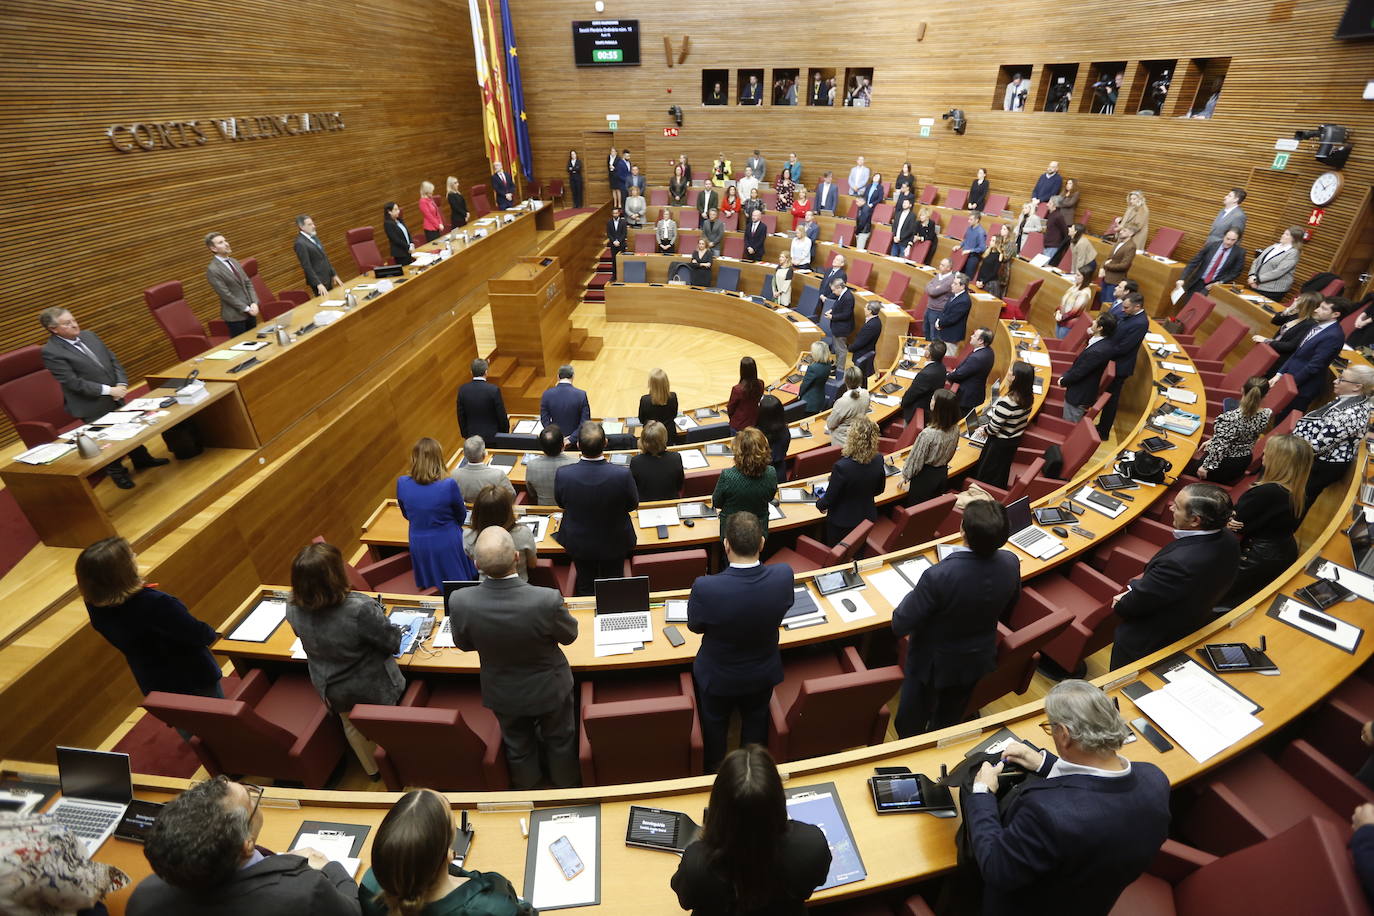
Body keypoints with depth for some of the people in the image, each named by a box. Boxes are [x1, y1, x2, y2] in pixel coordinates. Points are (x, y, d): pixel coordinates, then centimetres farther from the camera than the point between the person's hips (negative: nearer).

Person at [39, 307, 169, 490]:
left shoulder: (88, 335, 3)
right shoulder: (50, 352, -16)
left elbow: (113, 360, 5)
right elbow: (73, 382, -20)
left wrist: (122, 384, -9)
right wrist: (108, 390, -22)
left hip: (115, 399, 6)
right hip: (93, 407, -6)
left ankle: (142, 459, 41)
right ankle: (117, 472, 29)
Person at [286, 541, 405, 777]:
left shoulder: (293, 610, -24)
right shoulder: (360, 609, -41)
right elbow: (393, 643, -25)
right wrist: (378, 613, -9)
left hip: (332, 689, 4)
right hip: (372, 687, -4)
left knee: (352, 727, 30)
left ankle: (372, 770, 52)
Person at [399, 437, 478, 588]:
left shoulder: (402, 484, -16)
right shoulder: (449, 485, -26)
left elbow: (407, 515, 5)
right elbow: (461, 516, -6)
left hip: (418, 546, 3)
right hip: (448, 545, -3)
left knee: (430, 589, 25)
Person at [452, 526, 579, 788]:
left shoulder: (460, 601, -31)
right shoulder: (548, 600, -38)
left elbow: (463, 644, -8)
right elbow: (569, 636, -15)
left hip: (502, 693, 2)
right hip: (549, 688, -1)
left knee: (517, 744, 31)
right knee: (559, 739, 29)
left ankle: (527, 787, 58)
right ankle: (566, 785, 55)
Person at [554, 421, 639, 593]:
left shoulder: (563, 475, -28)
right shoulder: (623, 475, -33)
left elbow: (560, 503, -6)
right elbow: (633, 505, -12)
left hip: (578, 544, 1)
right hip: (614, 544, -1)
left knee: (585, 587, 28)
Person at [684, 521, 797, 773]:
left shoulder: (705, 587, -38)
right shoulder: (784, 576, -30)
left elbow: (694, 626, -16)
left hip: (718, 676, -2)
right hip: (763, 674, 2)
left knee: (715, 725, 29)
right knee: (756, 721, 31)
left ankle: (714, 773, 54)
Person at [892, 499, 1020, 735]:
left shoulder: (938, 576, -39)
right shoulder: (1011, 563, -21)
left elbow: (900, 626, -26)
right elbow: (1006, 611, 0)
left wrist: (914, 595, -9)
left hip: (934, 664, -5)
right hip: (979, 660, 5)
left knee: (911, 726, 23)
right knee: (948, 723, 30)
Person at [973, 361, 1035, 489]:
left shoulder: (1006, 402, -35)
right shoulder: (1029, 397, -11)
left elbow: (993, 427, -26)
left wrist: (984, 430, -4)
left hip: (1000, 442, -7)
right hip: (1016, 439, 7)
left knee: (984, 474, 14)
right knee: (1002, 471, 27)